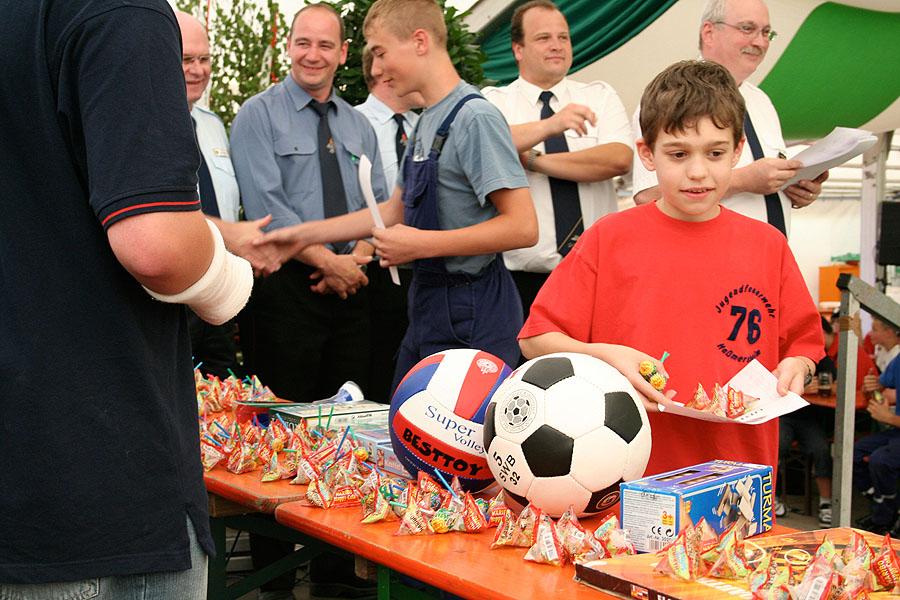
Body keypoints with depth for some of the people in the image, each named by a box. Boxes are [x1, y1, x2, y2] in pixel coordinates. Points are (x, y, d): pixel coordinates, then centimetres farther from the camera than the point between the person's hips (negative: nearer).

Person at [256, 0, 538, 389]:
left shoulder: (475, 117, -16)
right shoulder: (425, 123, 12)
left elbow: (522, 227, -22)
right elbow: (397, 209, 23)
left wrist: (420, 244, -20)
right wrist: (304, 235, 21)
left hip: (471, 314, -9)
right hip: (428, 305, 9)